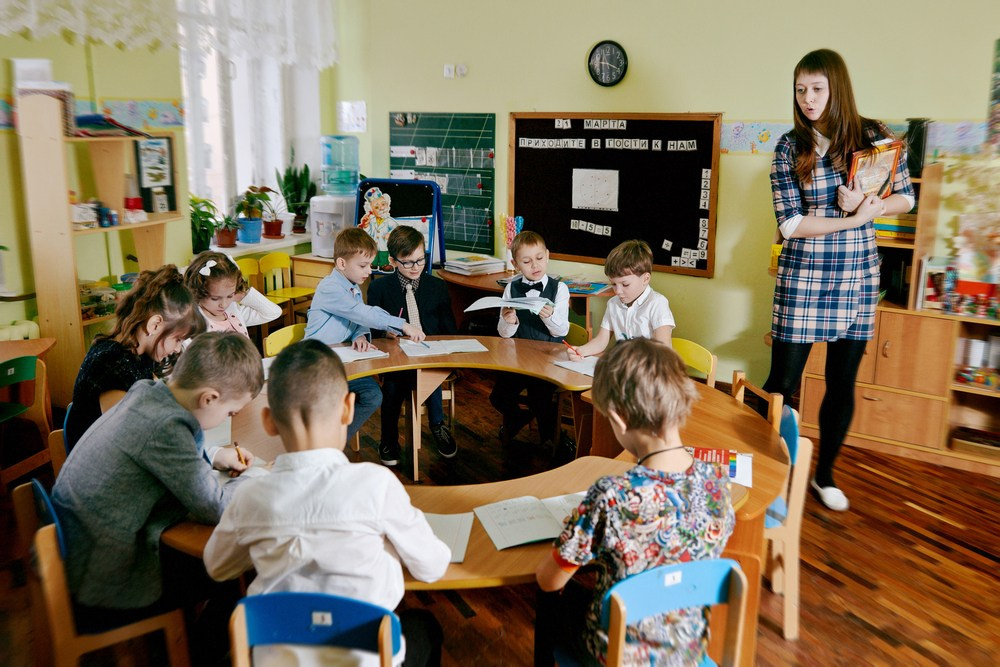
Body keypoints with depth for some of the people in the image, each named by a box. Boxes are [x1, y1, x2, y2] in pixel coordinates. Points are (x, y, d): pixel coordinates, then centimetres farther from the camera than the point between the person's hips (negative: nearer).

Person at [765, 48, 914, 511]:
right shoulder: (789, 148, -4)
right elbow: (790, 224, -11)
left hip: (858, 275, 2)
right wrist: (854, 218, -19)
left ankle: (824, 475, 29)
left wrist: (869, 205, -13)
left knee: (843, 383, 10)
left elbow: (906, 197, 6)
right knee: (783, 381, 0)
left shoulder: (873, 137, 0)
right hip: (803, 276, -2)